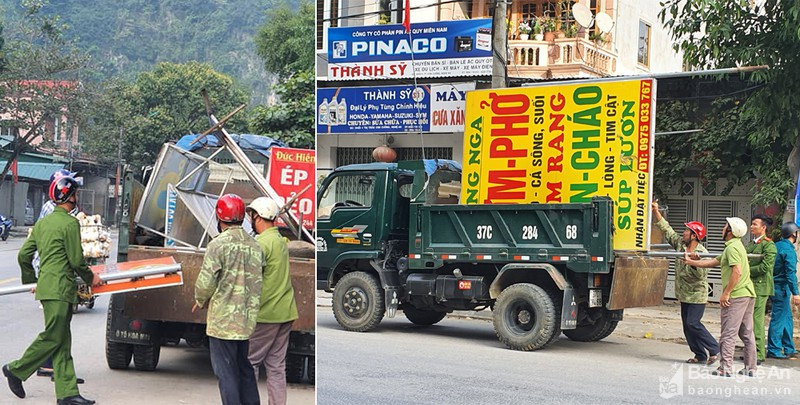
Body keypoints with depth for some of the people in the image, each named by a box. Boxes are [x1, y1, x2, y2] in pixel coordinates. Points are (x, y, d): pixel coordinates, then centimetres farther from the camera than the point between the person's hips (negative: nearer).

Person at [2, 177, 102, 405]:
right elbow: (76, 260, -10)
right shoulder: (70, 223, -9)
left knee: (62, 342, 6)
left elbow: (24, 255, 17)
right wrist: (90, 278, 7)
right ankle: (16, 370, 9)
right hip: (60, 289, -9)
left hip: (46, 287, 9)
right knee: (52, 337, -2)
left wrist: (32, 281, 30)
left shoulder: (42, 223, 16)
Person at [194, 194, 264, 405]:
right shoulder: (255, 246, 5)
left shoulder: (218, 245, -14)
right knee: (246, 369, 19)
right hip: (248, 320, 6)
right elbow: (258, 283, 8)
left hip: (223, 321, -6)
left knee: (226, 372, 2)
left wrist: (200, 301, 4)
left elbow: (205, 283, -15)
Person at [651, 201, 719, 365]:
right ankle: (700, 355, 14)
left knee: (693, 323, -15)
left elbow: (701, 274, -21)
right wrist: (656, 211, 4)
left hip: (697, 295, -8)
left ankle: (714, 350, -3)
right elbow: (666, 229, 9)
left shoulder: (702, 253, -15)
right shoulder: (680, 244, 5)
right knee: (687, 326, 7)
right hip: (684, 294, 8)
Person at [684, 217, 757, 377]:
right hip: (748, 294, 10)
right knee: (747, 333, 12)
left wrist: (726, 293, -19)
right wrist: (691, 262, 28)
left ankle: (725, 368, -5)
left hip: (736, 296, -10)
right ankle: (750, 368, 15)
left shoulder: (732, 247, -12)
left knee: (728, 333, -5)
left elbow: (737, 272, -23)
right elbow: (713, 262, 25)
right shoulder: (736, 246, 20)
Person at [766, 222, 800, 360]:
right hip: (781, 288, -9)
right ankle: (773, 351, 2)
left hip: (775, 286, 9)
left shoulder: (776, 246, 10)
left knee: (787, 318, 15)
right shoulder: (789, 250, -16)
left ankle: (789, 350, 22)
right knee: (779, 319, -3)